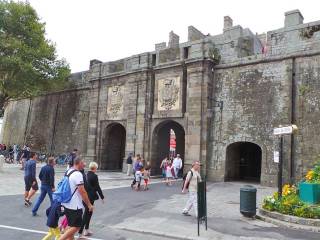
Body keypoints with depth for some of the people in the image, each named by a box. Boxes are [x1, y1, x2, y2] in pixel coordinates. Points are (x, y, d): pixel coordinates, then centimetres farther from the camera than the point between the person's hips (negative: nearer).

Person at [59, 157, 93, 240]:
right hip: (75, 206, -10)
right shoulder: (78, 174, -19)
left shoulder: (68, 172, 9)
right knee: (76, 227, 0)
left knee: (71, 226, 18)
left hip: (67, 204, 10)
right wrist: (89, 204, -13)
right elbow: (82, 191, -21)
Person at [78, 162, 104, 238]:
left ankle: (86, 230, 31)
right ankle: (80, 232, 1)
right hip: (90, 197, -7)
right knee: (87, 214, 1)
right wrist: (102, 197, -4)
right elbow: (98, 187, -13)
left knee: (88, 213, 20)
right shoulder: (94, 176, -15)